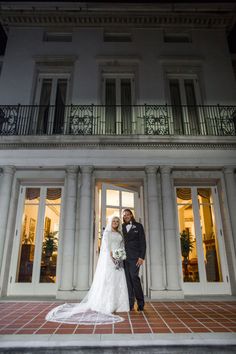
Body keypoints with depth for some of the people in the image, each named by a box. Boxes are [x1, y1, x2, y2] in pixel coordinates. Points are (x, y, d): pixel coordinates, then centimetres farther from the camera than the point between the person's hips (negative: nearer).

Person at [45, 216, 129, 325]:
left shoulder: (120, 234, 19)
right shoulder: (107, 232, 4)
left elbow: (122, 247, 14)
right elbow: (107, 246, -8)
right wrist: (112, 256, -21)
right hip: (109, 258, -5)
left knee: (119, 282, 1)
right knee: (108, 281, -8)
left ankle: (116, 305, 7)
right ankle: (107, 306, -4)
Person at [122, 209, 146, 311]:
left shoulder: (138, 226, 6)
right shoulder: (122, 227, 14)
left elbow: (143, 242, 1)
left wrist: (142, 257, -7)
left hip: (134, 257, -3)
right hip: (124, 257, 3)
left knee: (134, 277, -12)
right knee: (128, 279, 2)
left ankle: (140, 302, 5)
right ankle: (130, 304, 9)